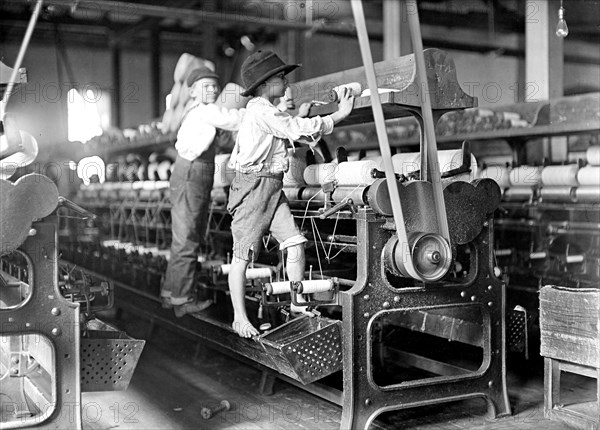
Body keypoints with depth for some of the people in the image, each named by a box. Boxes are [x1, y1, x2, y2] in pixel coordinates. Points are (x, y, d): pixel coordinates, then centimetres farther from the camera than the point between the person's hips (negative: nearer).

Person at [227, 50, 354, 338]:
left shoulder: (268, 112, 18)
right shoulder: (260, 110, -13)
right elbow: (297, 130, -16)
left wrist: (298, 117, 19)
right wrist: (339, 115, -10)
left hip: (273, 189, 9)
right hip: (253, 186, -9)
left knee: (295, 244, -1)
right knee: (243, 256, -1)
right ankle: (240, 318, 7)